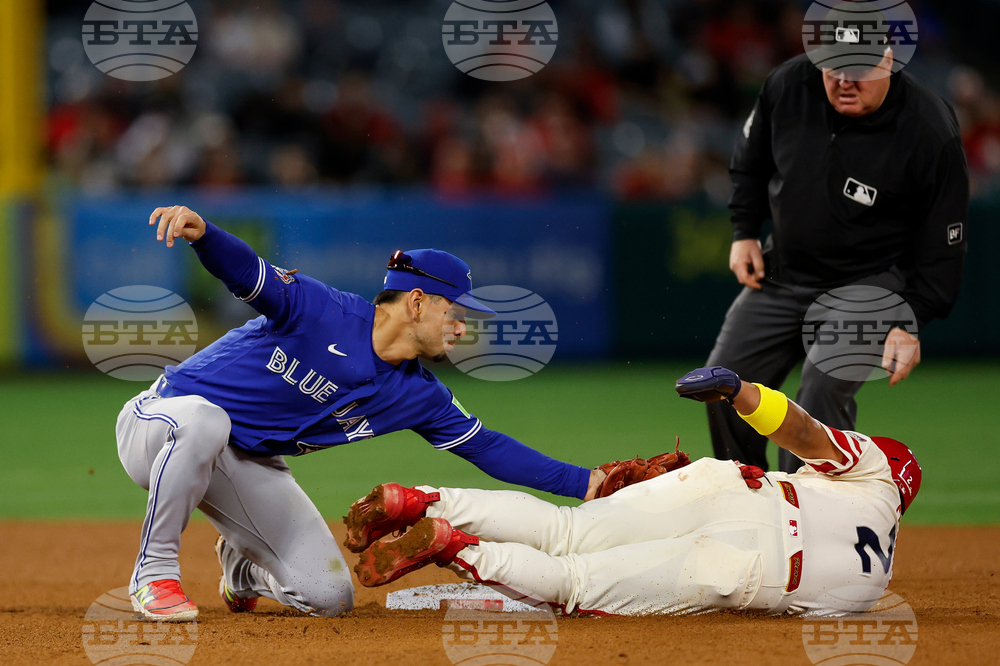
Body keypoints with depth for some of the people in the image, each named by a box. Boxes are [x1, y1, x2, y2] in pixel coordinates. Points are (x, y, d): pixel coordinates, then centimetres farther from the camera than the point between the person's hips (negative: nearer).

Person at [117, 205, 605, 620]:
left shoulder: (417, 395, 0)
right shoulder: (320, 309, -20)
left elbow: (488, 448, 5)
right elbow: (248, 273, -33)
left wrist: (584, 483, 1)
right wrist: (200, 232, -56)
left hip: (249, 467, 7)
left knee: (329, 597, -7)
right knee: (205, 421, -45)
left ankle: (243, 565, 28)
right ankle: (154, 575, -26)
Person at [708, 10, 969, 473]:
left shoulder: (932, 132, -22)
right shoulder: (788, 86, -11)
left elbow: (944, 242, -14)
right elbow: (751, 161, 12)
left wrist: (911, 323, -17)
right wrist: (745, 232, 7)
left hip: (872, 286, -5)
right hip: (781, 274, 5)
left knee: (823, 391, -24)